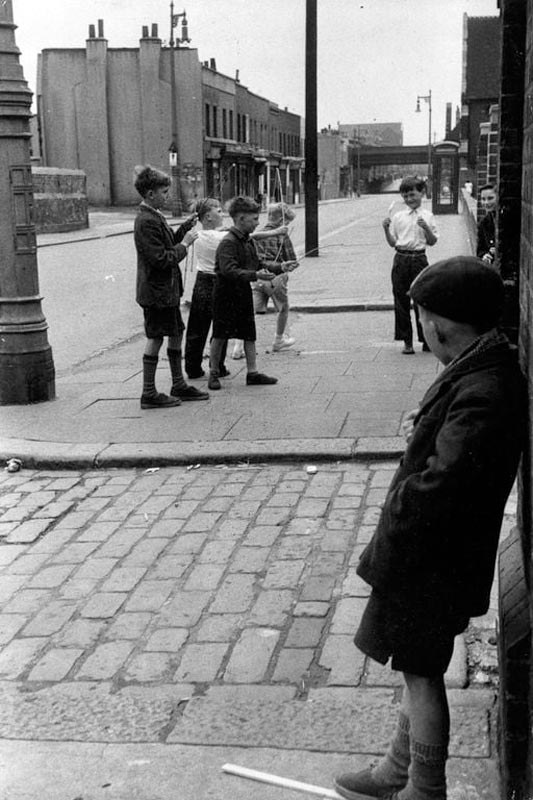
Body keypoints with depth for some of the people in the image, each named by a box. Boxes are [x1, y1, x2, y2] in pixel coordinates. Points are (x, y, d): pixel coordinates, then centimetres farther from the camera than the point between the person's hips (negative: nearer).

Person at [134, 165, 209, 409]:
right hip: (156, 291, -10)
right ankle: (149, 394, 6)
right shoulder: (147, 222, -21)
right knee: (155, 339, -3)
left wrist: (185, 228, 7)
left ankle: (179, 386, 27)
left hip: (167, 290, 10)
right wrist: (184, 244, -14)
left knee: (176, 333, 16)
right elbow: (161, 259, -25)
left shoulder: (155, 216, 11)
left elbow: (167, 245, 18)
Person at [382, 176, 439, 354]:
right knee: (401, 301, 3)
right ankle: (407, 341, 11)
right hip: (401, 259, 2)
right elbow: (393, 242, 8)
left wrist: (426, 228, -14)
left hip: (419, 258, -1)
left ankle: (426, 339, 14)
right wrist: (386, 229, -8)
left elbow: (432, 242, 3)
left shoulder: (427, 216, 3)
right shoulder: (398, 217, 6)